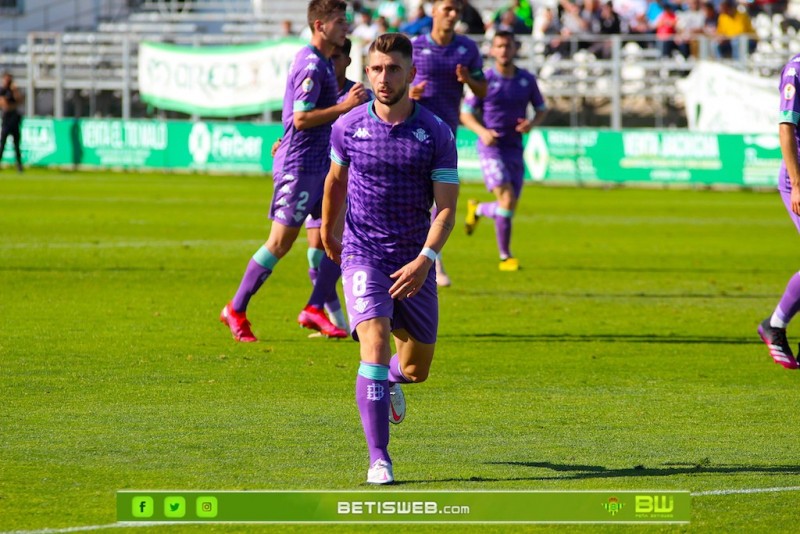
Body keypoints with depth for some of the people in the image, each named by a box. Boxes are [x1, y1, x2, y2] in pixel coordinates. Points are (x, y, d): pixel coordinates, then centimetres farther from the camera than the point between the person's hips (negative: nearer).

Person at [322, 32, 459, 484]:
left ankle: (389, 380, 51)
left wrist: (425, 259, -24)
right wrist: (327, 232, 31)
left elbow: (447, 208, -9)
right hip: (363, 255, -1)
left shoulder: (436, 133, -7)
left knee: (416, 369, 12)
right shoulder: (348, 126, -3)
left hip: (414, 264, 1)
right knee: (375, 343, -22)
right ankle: (379, 460, -20)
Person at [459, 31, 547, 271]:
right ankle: (505, 257, -7)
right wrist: (482, 131, -18)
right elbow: (466, 114, 1)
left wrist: (532, 123, -8)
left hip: (514, 149, 4)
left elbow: (542, 109, 15)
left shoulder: (527, 80, 5)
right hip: (491, 147, -4)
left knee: (509, 207, 6)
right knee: (507, 200, -19)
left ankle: (477, 210, 40)